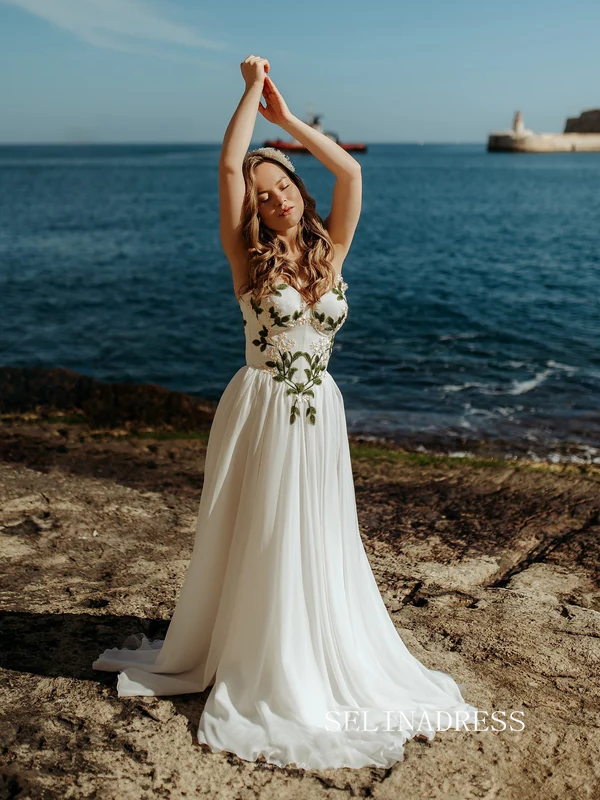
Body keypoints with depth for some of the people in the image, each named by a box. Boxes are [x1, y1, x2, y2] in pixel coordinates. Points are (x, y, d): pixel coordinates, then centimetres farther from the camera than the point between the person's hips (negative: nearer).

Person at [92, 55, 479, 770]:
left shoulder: (329, 249, 6)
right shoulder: (248, 256, -3)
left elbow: (350, 171, -1)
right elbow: (229, 166, -11)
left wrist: (286, 118, 4)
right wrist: (254, 88, -1)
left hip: (319, 418, 3)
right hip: (258, 413, -3)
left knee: (320, 548, 13)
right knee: (254, 546, 8)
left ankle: (325, 665, 32)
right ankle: (249, 664, 30)